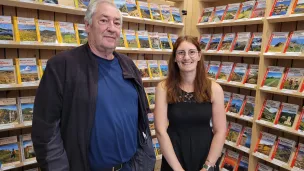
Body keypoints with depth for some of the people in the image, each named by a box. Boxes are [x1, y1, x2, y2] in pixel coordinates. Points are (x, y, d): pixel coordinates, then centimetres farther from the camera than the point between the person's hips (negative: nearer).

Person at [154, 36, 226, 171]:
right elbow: (160, 130, -13)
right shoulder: (163, 88, -10)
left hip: (206, 156, 1)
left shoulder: (214, 89, -7)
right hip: (173, 157, -1)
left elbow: (220, 131, -6)